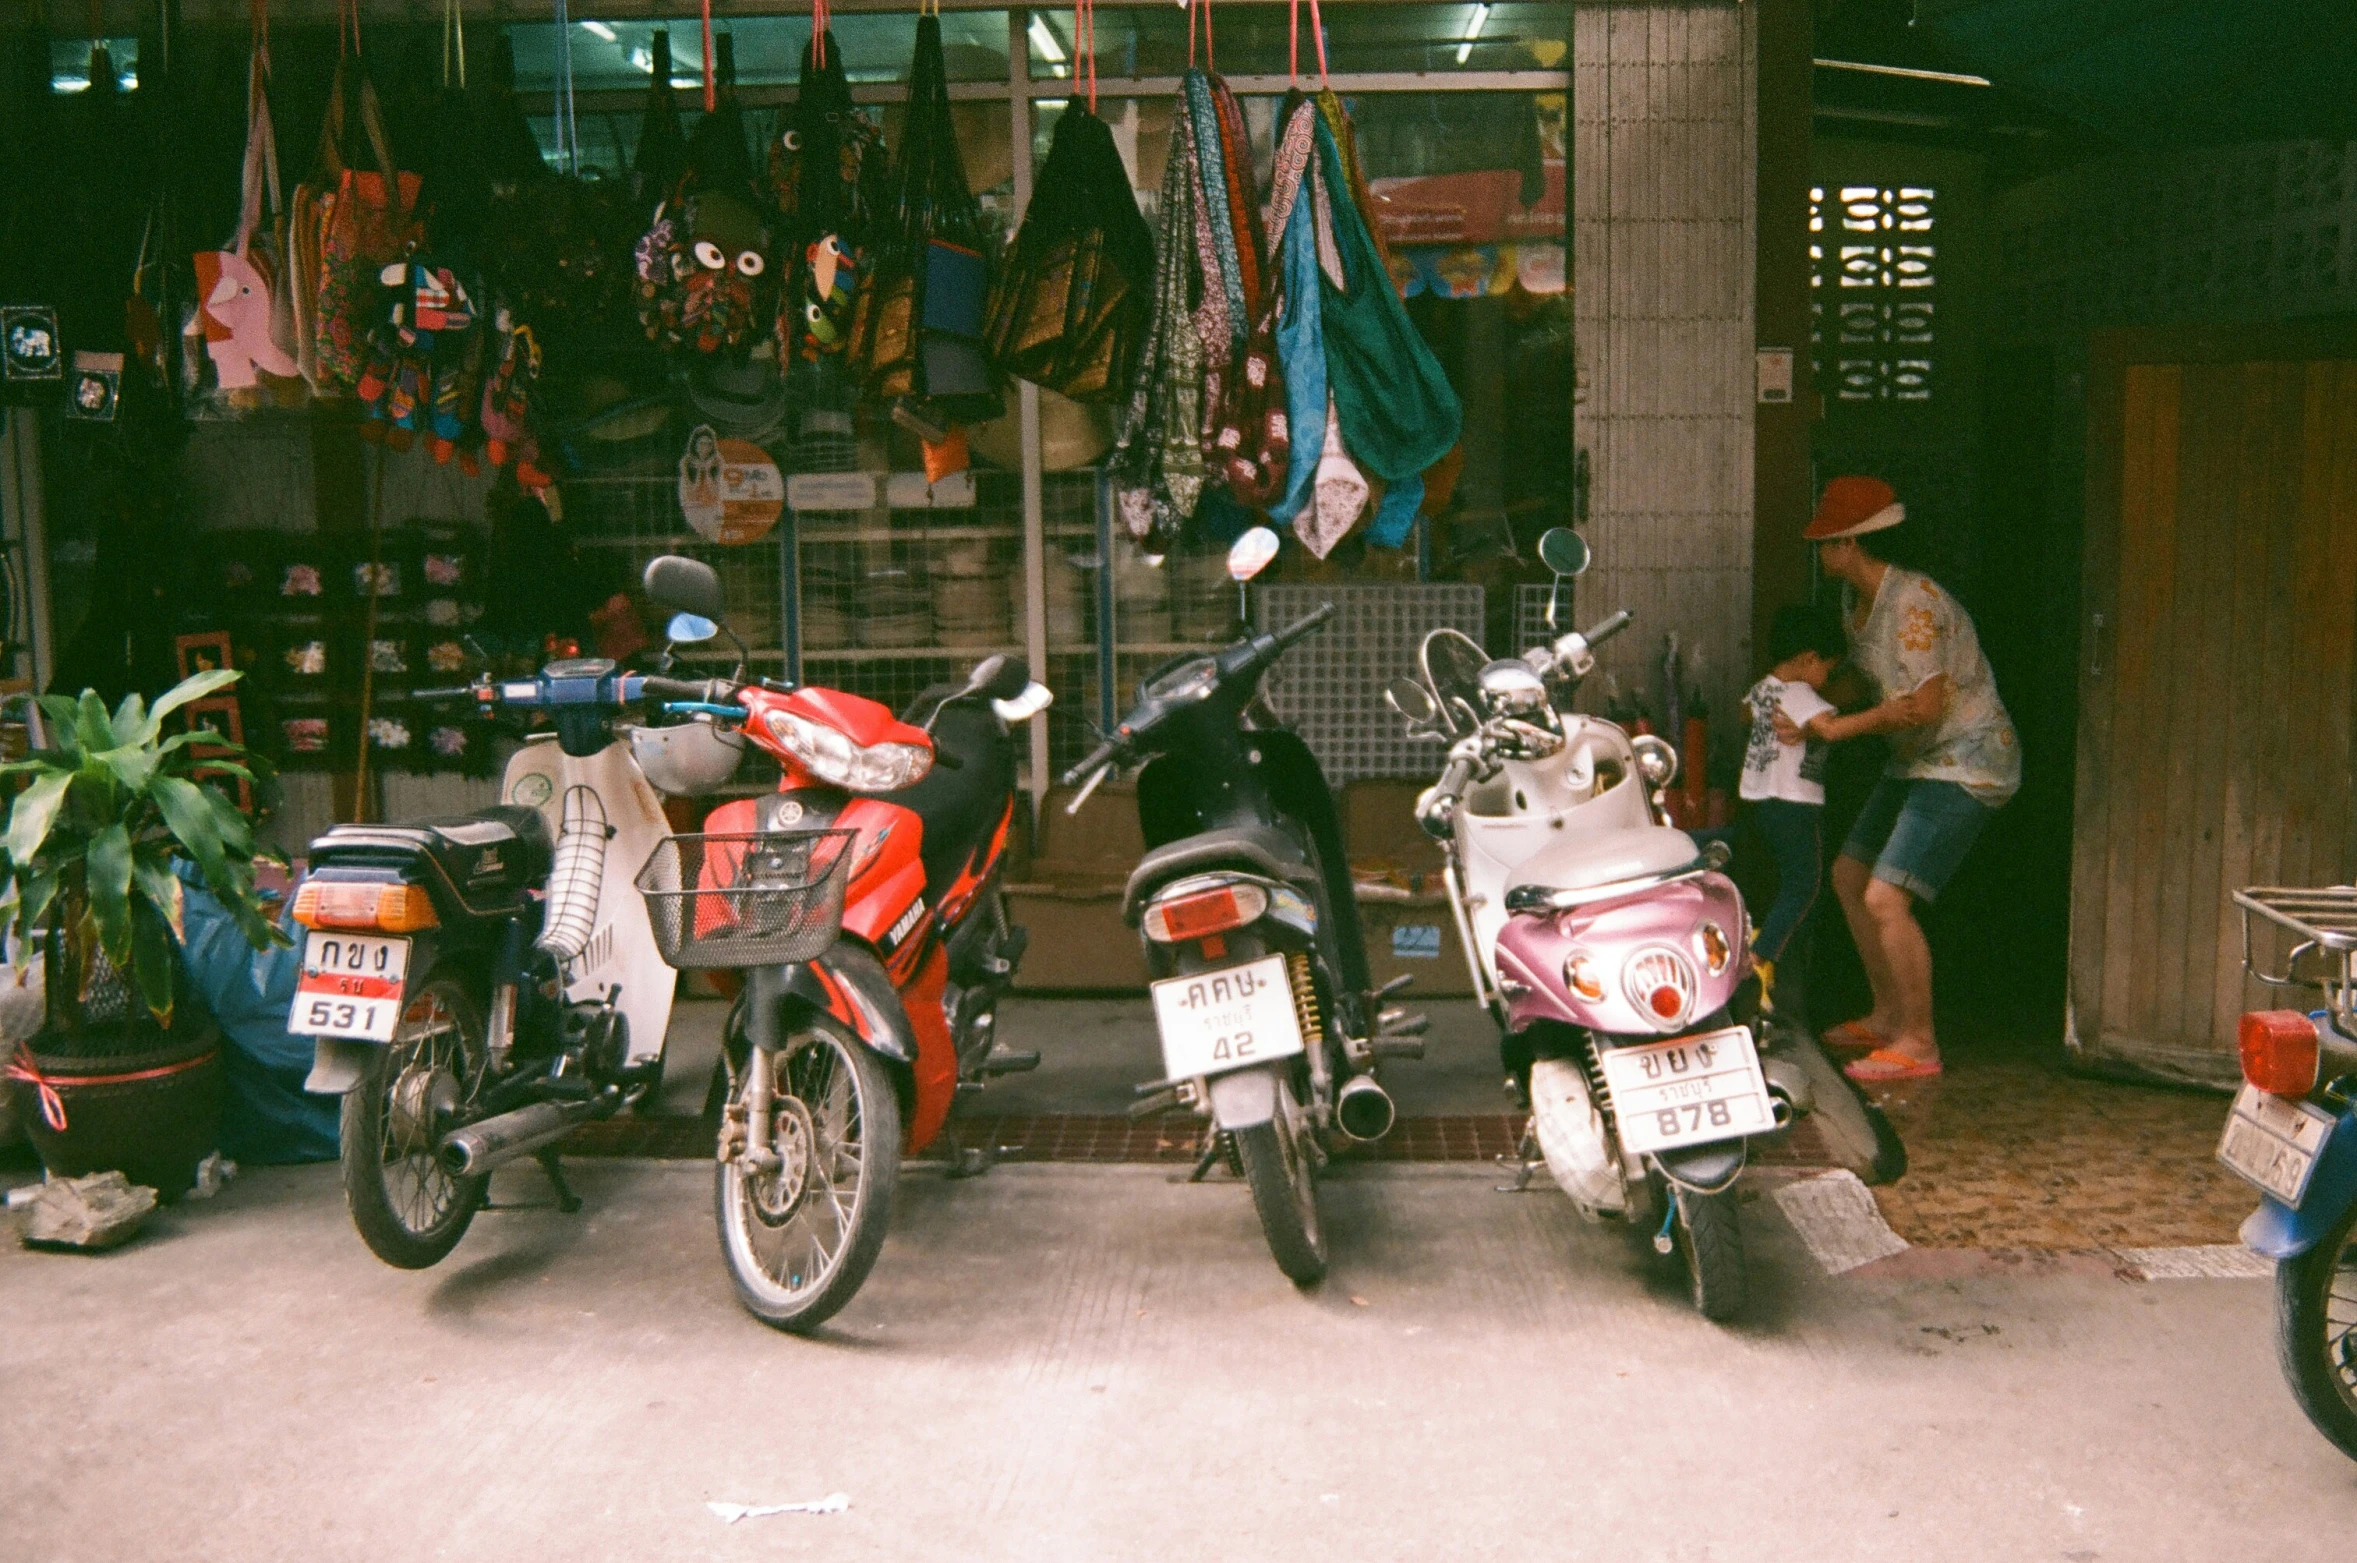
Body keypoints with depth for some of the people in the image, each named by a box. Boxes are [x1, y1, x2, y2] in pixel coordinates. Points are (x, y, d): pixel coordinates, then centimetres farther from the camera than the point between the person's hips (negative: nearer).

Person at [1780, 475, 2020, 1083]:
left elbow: (1925, 706, -27)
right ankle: (1887, 1014, 27)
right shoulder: (1854, 601, 7)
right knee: (1849, 874, 15)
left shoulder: (1914, 603, -23)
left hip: (1966, 763, -11)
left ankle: (1919, 1043, -4)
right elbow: (1867, 680, 14)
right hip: (1916, 761, 11)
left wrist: (1836, 728, -18)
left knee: (1886, 897, -17)